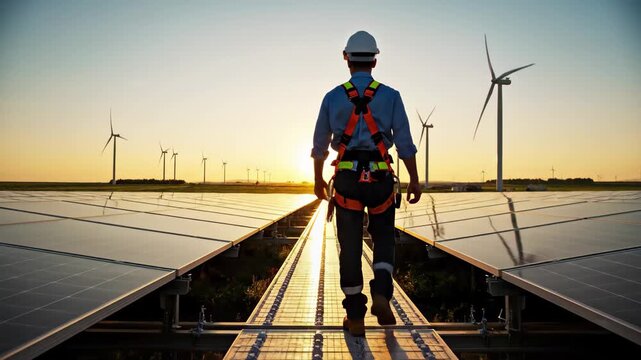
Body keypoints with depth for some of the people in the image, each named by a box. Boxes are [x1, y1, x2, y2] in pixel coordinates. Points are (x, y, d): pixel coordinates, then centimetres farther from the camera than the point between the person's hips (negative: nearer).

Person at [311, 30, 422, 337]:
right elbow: (405, 143, -2)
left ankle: (355, 316, 11)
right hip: (380, 178, 0)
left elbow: (319, 145, 9)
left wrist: (318, 180, 21)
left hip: (347, 179, 1)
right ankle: (381, 293, -4)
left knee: (350, 246, 7)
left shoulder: (332, 97, 4)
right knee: (383, 237, 18)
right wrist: (414, 181, 6)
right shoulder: (390, 96, 1)